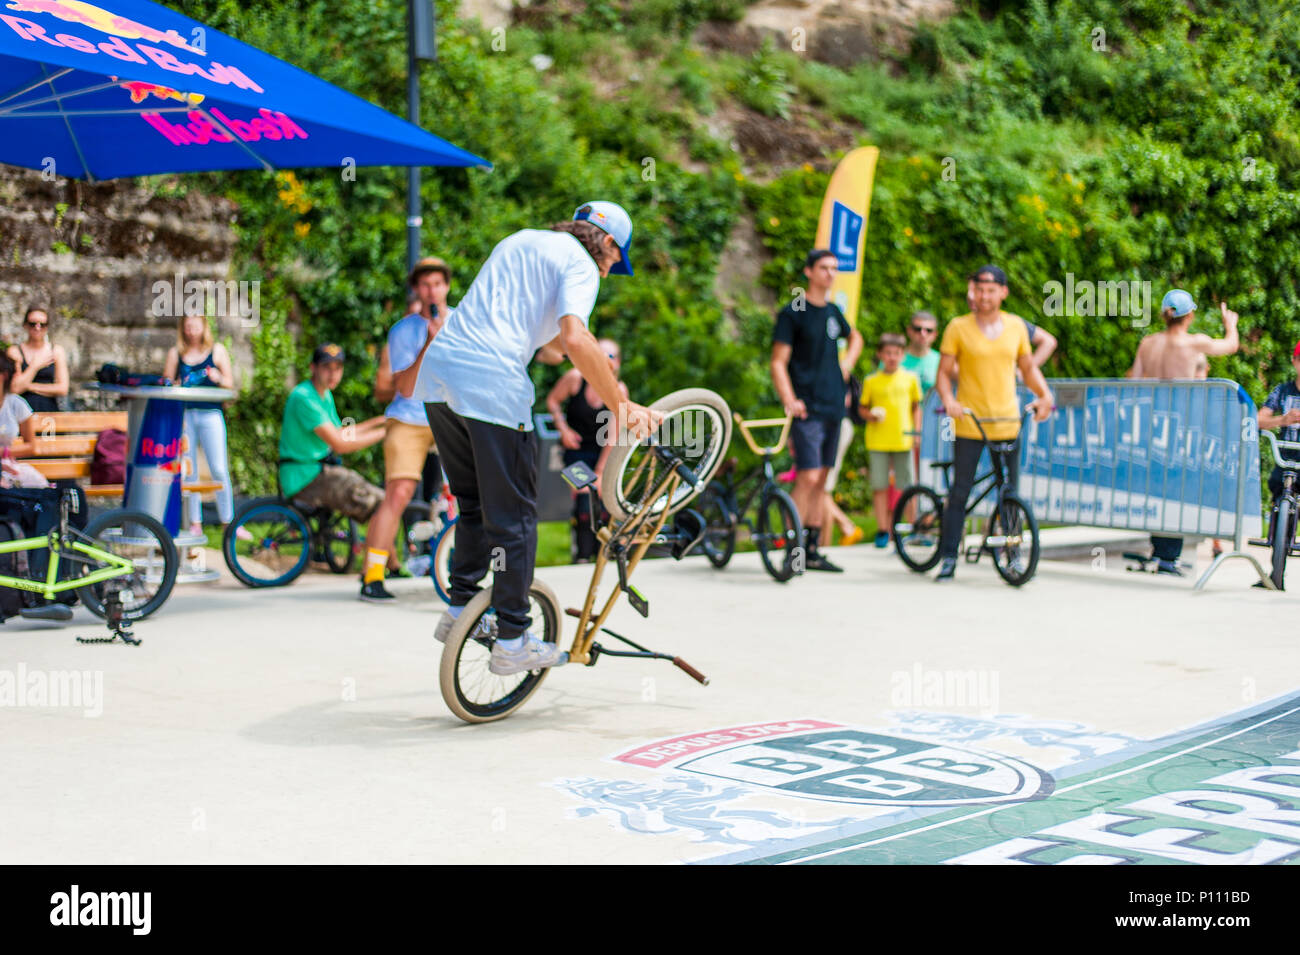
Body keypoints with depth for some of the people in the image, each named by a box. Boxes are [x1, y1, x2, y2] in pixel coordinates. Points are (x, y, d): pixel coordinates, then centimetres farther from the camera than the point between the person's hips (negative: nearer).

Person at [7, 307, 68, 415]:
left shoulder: (57, 351, 11)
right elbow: (15, 389, -3)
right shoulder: (15, 351, 7)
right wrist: (35, 366, 1)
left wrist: (30, 386, 1)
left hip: (49, 411, 1)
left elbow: (62, 389, 3)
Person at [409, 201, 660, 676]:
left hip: (437, 369, 8)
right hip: (492, 385, -8)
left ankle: (458, 611, 28)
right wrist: (622, 407, -15)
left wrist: (541, 346, 51)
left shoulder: (520, 240, 26)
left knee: (474, 503, 24)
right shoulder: (581, 264, 1)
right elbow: (575, 339, -17)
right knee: (514, 516, 2)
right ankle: (512, 643, 6)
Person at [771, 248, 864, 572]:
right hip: (806, 409, -7)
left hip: (832, 407, 7)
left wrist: (847, 363, 17)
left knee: (821, 480, 8)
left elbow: (855, 337, 35)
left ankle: (813, 551, 13)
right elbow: (778, 363, -10)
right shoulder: (792, 312, -5)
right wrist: (789, 400, -22)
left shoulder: (833, 312, 14)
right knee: (808, 478, -14)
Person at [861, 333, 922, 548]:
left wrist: (917, 431, 6)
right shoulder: (871, 381, 4)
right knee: (879, 486, 0)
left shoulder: (910, 379, 8)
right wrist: (870, 415, -9)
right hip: (878, 441, 0)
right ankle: (882, 530, 9)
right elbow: (863, 408, 12)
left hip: (903, 440, 0)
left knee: (907, 486, 1)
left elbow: (916, 407, 15)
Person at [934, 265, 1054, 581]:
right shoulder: (958, 327, 0)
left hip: (1007, 422, 3)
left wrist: (1044, 394, -1)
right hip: (969, 423, -3)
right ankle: (948, 558, 5)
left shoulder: (1016, 326, 8)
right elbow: (944, 372, -1)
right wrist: (948, 399, -19)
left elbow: (1028, 367, 16)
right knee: (959, 492, -1)